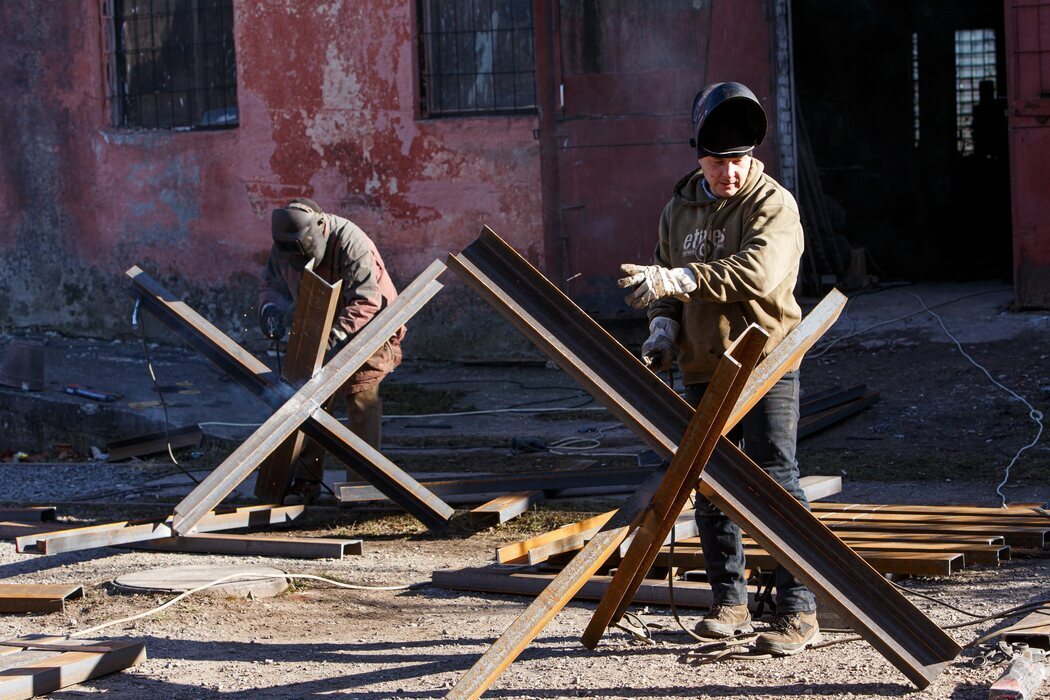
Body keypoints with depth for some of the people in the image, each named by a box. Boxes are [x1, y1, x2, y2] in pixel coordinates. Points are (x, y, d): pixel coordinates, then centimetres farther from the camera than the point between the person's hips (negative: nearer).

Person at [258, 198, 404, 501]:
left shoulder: (350, 243, -31)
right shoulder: (283, 248, -11)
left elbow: (367, 300, -35)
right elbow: (272, 282, 5)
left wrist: (336, 334, -44)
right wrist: (270, 308, -18)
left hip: (366, 331, -6)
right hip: (320, 333, 6)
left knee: (362, 396, -13)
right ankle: (307, 481, 7)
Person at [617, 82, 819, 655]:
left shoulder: (773, 204, -10)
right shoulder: (679, 209, 11)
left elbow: (760, 272, -27)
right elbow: (664, 281, 19)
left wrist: (680, 280, -35)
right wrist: (663, 327, -2)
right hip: (702, 370, 6)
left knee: (775, 482, -10)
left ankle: (799, 612, -7)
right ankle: (729, 602, 21)